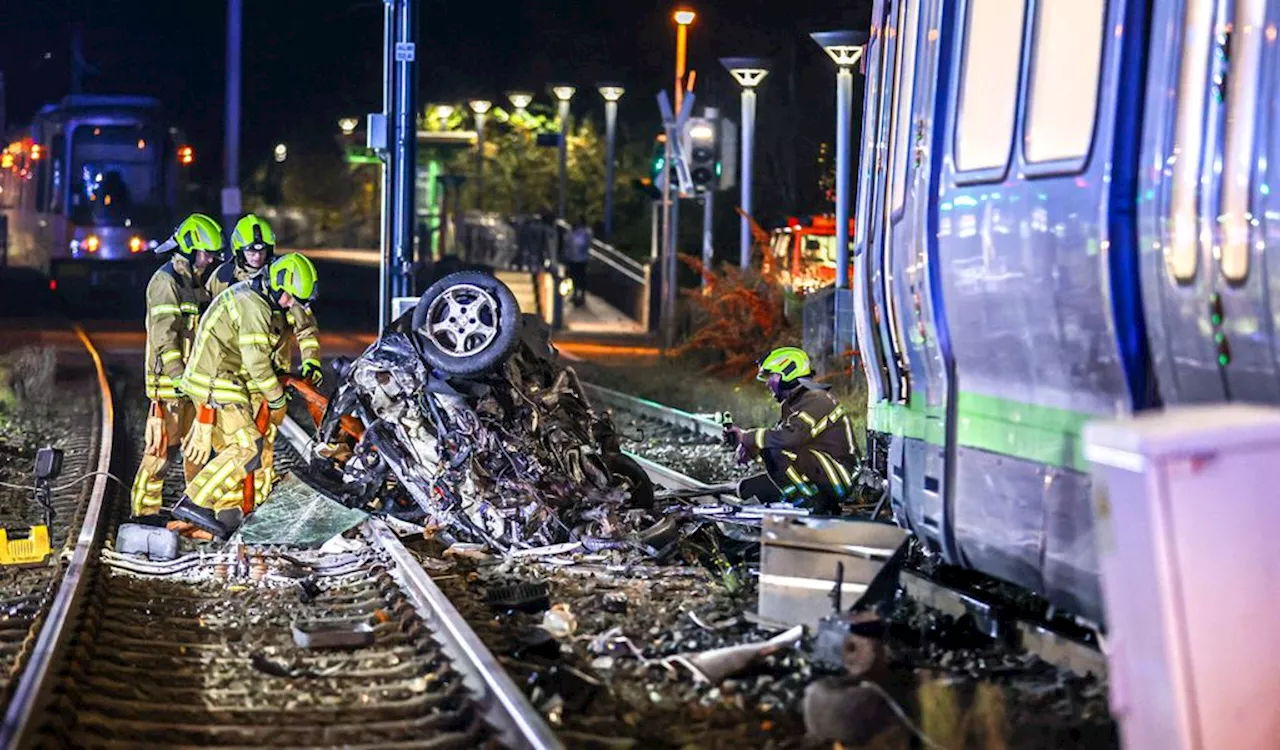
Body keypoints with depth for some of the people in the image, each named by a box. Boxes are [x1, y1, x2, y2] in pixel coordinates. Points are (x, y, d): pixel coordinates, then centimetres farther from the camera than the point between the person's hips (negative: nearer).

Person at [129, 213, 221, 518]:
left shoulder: (191, 281, 17)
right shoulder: (166, 281, -13)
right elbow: (164, 335, -21)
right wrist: (179, 376, -26)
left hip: (192, 377, 9)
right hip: (168, 379, -9)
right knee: (162, 446, -8)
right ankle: (144, 509, -3)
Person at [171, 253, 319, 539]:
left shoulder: (246, 293, 15)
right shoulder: (254, 307, -18)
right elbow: (256, 361, -21)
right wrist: (278, 399, -10)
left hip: (213, 382, 10)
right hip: (216, 385, -10)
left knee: (233, 448, 13)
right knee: (248, 448, -13)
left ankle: (228, 514, 14)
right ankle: (195, 502, -16)